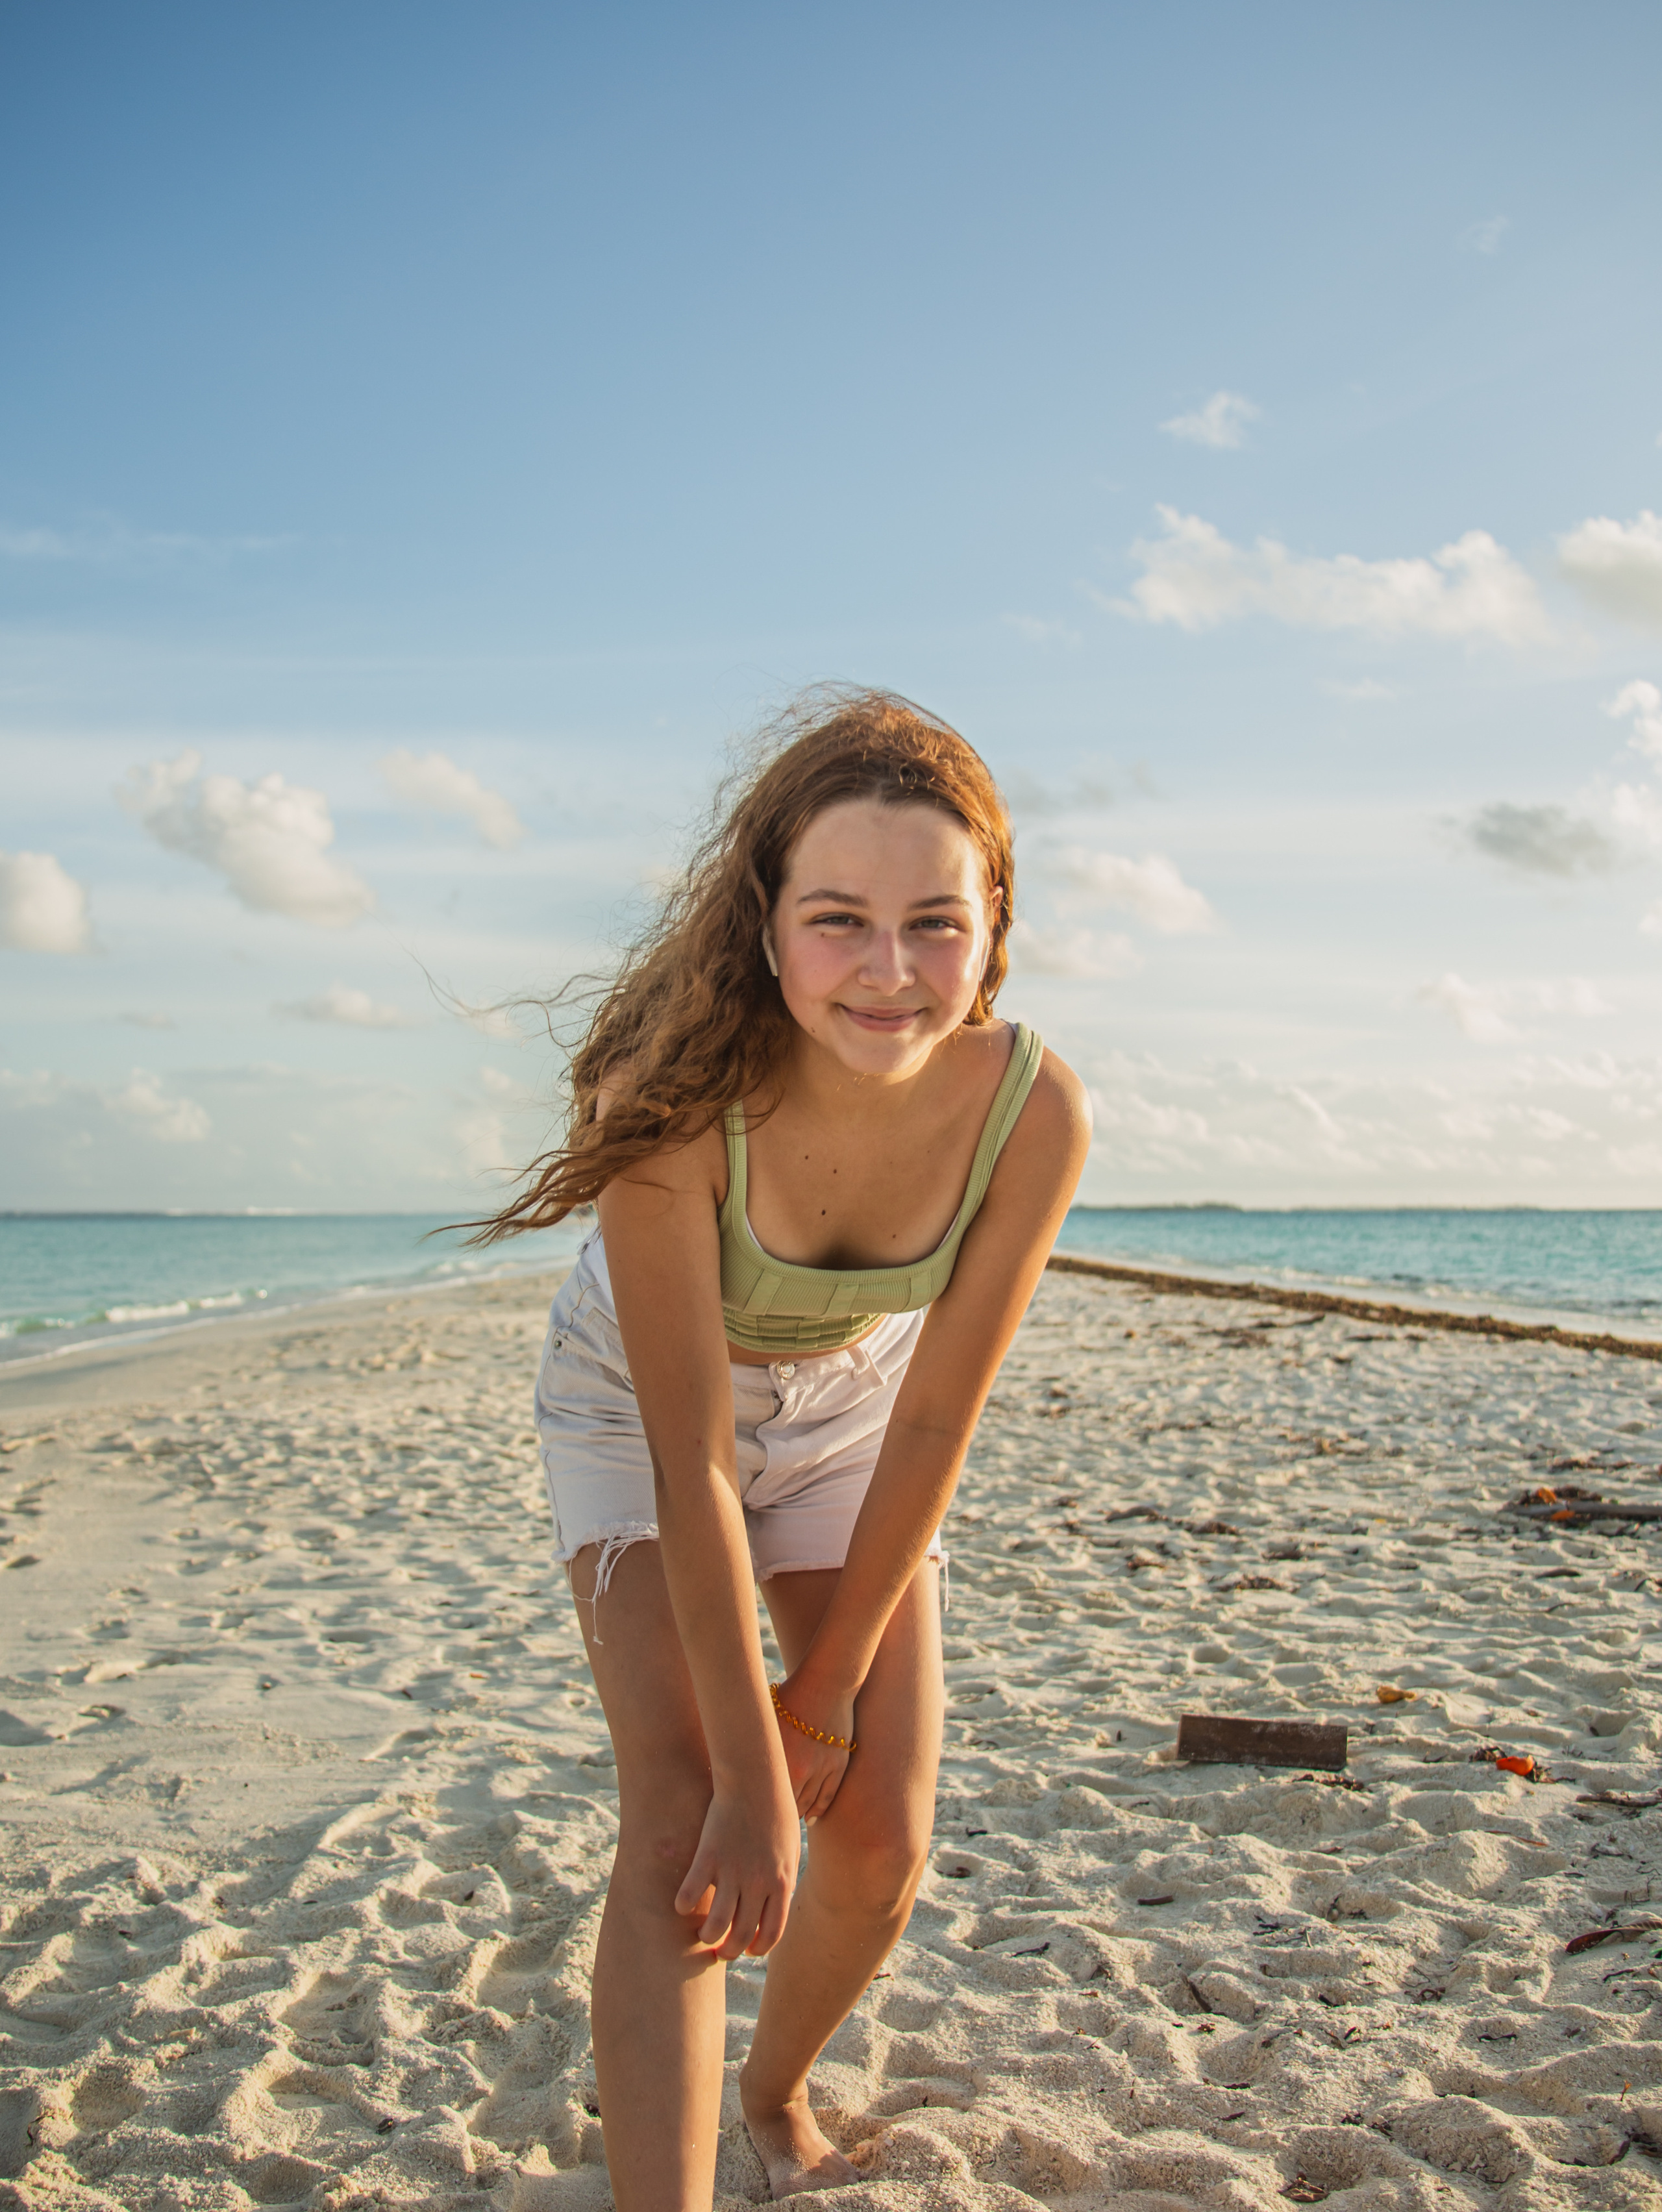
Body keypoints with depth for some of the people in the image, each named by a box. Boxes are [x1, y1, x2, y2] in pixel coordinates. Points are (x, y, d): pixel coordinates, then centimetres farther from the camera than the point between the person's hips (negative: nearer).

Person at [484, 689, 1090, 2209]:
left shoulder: (1034, 1112, -29)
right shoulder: (680, 1094, -38)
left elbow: (934, 1425, -19)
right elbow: (690, 1466, -32)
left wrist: (831, 1691, -11)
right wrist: (752, 1779, -28)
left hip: (845, 1412, 3)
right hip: (640, 1406, -2)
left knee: (884, 1846, 2)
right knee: (681, 1832, -17)